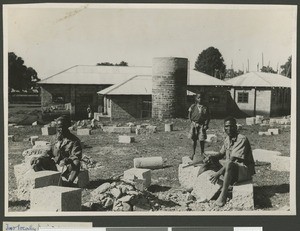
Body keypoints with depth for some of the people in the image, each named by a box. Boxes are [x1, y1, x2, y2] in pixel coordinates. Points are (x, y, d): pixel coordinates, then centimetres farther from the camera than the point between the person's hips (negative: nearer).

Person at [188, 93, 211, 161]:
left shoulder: (205, 108, -1)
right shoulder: (193, 106, 1)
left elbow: (208, 117, 2)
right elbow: (189, 115, 8)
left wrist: (206, 125, -7)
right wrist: (192, 122, 0)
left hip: (202, 125, -1)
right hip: (194, 124, 1)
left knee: (201, 140, 1)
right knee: (194, 139, 8)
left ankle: (202, 154, 16)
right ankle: (193, 153, 23)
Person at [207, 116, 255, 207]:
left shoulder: (242, 139, -19)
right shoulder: (227, 139, 7)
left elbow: (232, 160, -26)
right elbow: (221, 154, 15)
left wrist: (219, 173, -29)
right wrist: (212, 157, -8)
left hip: (245, 169, -9)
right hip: (231, 169, 9)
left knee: (229, 164, -38)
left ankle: (223, 196, -32)